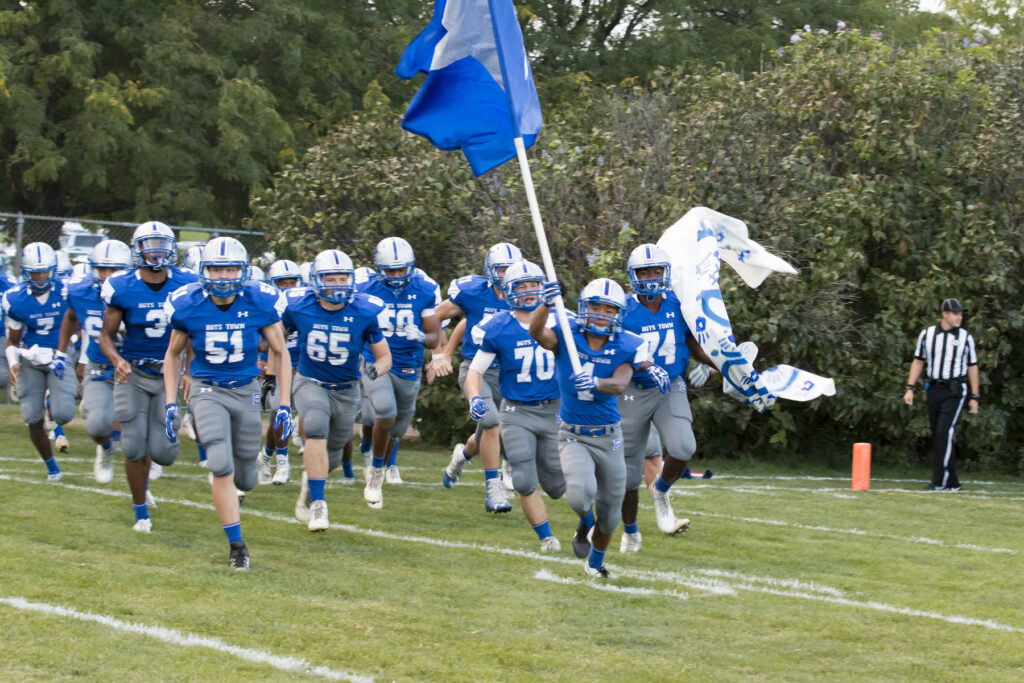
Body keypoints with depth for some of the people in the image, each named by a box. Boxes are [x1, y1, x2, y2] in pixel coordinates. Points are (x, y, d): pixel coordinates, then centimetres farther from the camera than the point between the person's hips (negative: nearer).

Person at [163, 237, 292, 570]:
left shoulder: (261, 304, -12)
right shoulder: (188, 306, -12)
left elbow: (280, 354, 2)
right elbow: (173, 354, 5)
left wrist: (284, 405, -2)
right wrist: (170, 404, -1)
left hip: (245, 392, 2)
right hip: (207, 391, -2)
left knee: (245, 481, 9)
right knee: (222, 467, -21)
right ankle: (237, 546, -9)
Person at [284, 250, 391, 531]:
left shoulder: (365, 312, -15)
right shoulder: (298, 306, -14)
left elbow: (385, 356, -6)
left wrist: (376, 368, -28)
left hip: (346, 389, 2)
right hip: (310, 383, -2)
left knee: (331, 456, 12)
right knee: (316, 426, -31)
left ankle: (309, 477, 49)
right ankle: (317, 503, -29)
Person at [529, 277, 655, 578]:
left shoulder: (625, 348, -7)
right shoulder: (566, 337, -9)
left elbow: (619, 385, -22)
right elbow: (536, 332, -29)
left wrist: (596, 383, -45)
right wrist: (546, 304, -50)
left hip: (608, 437, 2)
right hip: (573, 437, -2)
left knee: (609, 512, 12)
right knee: (580, 494, -28)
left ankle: (595, 562, 42)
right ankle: (585, 524, 10)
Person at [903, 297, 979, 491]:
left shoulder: (965, 337, 2)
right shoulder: (927, 334, 7)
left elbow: (972, 367, 6)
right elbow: (918, 361, 12)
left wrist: (975, 397, 3)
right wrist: (910, 388, 4)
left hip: (955, 391, -4)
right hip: (933, 390, 4)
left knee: (944, 432, -16)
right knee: (938, 436, 5)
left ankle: (940, 481, -16)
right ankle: (952, 482, 12)